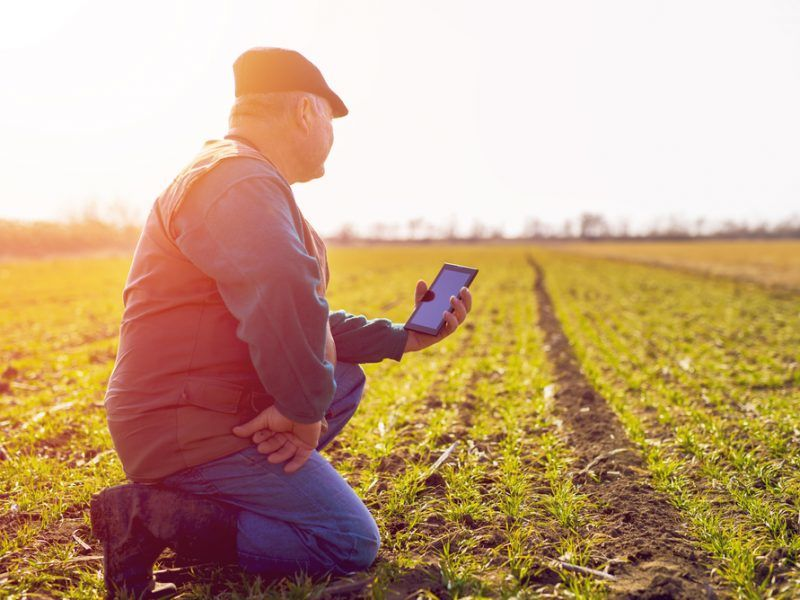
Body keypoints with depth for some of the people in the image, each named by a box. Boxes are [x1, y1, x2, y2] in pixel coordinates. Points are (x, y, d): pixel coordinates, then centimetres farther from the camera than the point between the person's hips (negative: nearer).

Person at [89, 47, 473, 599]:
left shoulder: (248, 181, 19)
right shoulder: (239, 180, -17)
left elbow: (308, 319, 22)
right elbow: (285, 297, -38)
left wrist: (403, 339, 15)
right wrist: (305, 412, -24)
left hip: (227, 407, 10)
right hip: (190, 430, -10)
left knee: (347, 380, 20)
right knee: (352, 544, -7)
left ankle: (234, 496, 7)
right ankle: (149, 516, -8)